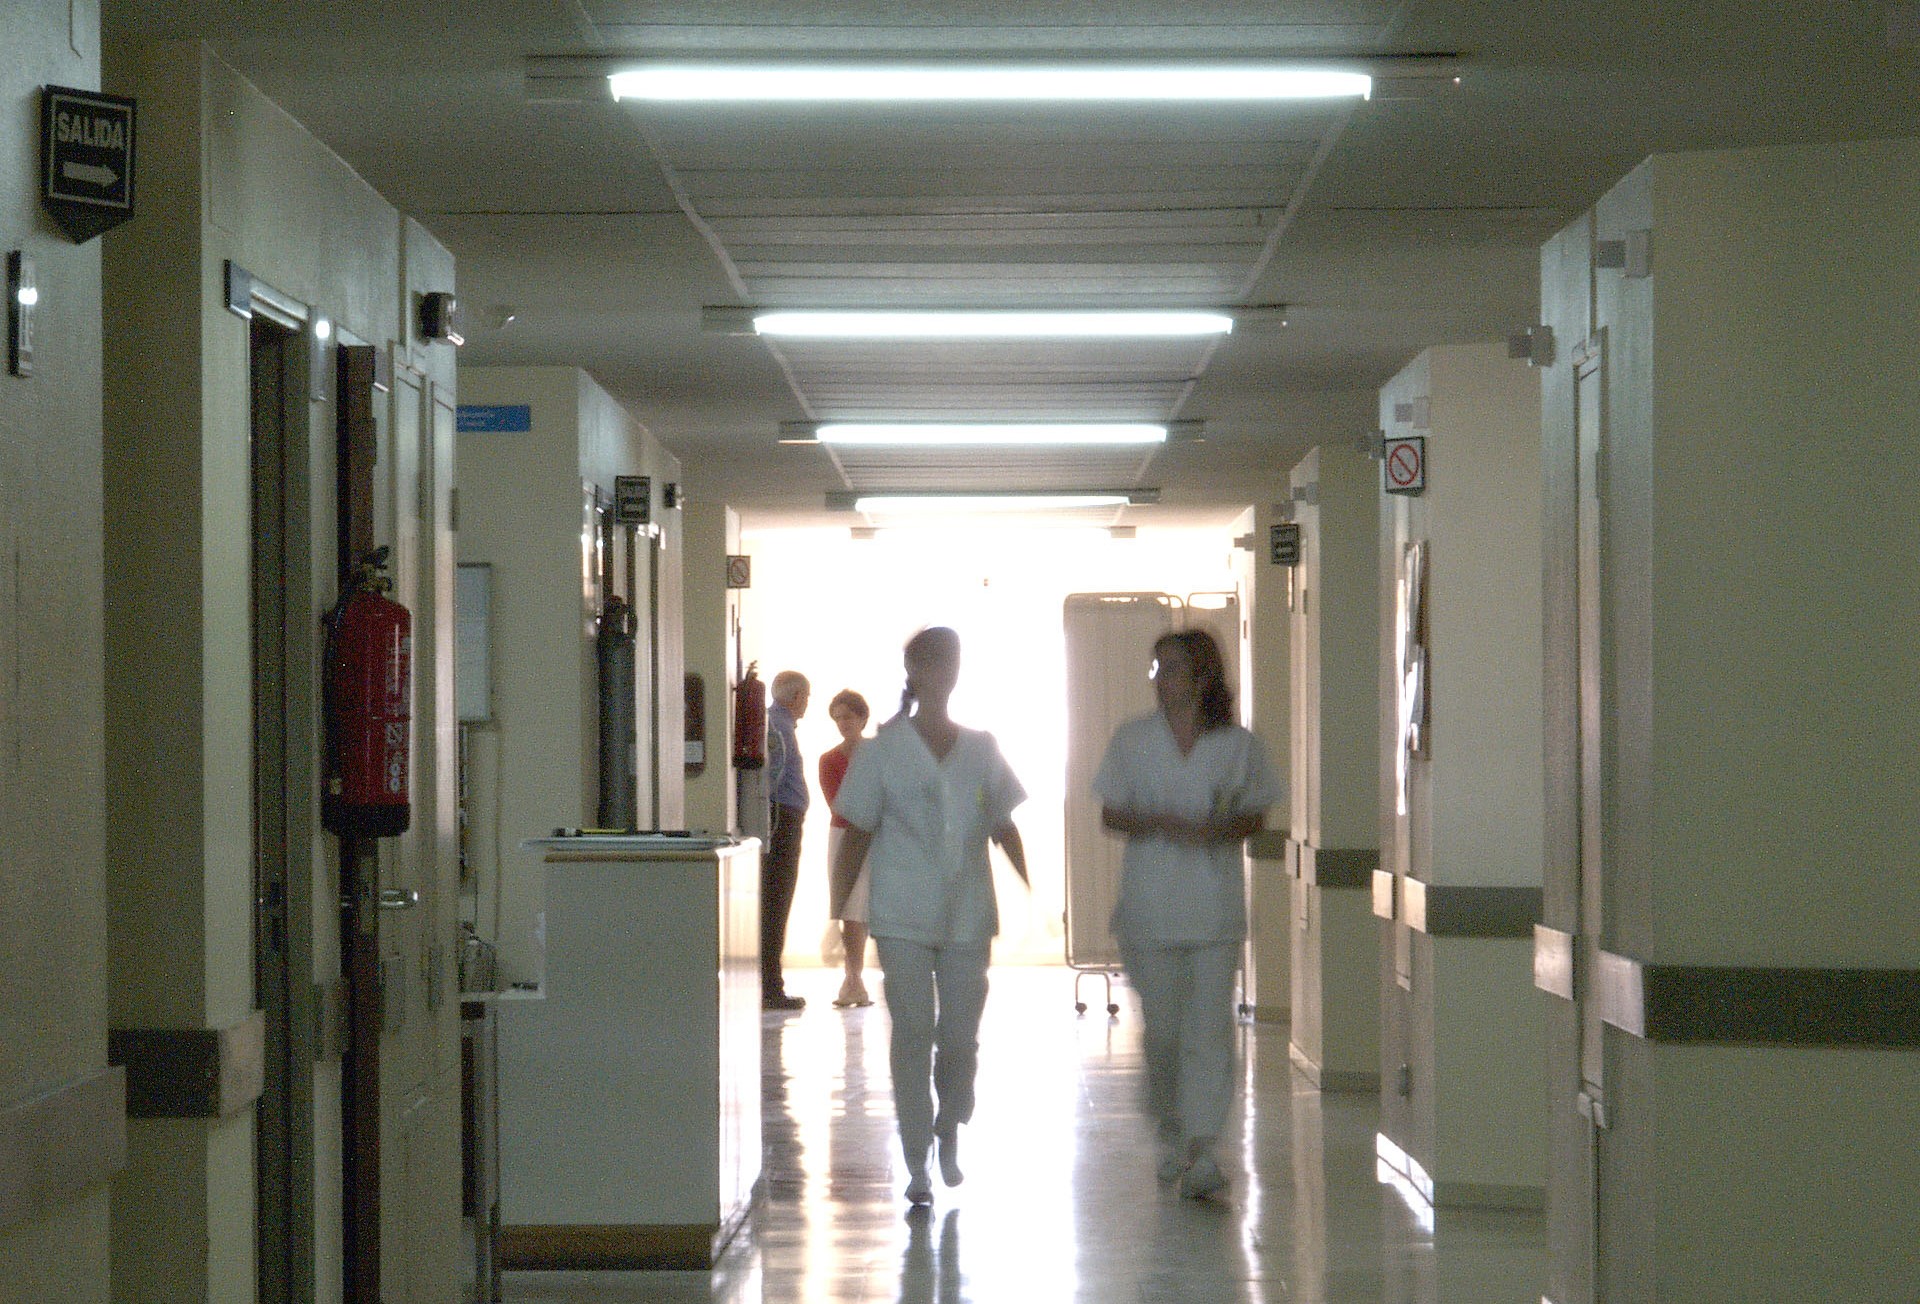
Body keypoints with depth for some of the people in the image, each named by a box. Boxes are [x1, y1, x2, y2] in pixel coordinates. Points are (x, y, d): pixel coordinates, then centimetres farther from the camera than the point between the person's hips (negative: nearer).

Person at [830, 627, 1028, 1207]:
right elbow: (857, 834, 1)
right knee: (913, 1034, -6)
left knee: (960, 1034, 3)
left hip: (968, 914, 3)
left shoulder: (981, 749, 9)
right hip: (903, 917, -3)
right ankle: (917, 1167, -1)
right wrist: (837, 911, -3)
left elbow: (1004, 828, 14)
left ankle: (948, 1135, 29)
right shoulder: (884, 751, 0)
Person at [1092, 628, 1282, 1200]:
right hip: (1150, 906, 1)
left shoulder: (1237, 745, 2)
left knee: (1209, 1027, -7)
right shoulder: (1133, 740, 4)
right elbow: (1111, 814, 4)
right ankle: (1172, 1134, 25)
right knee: (1162, 1027, 5)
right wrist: (1163, 824, -15)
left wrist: (1223, 829, -13)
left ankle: (1201, 1148, -7)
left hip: (1215, 905, -1)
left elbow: (1256, 815, 9)